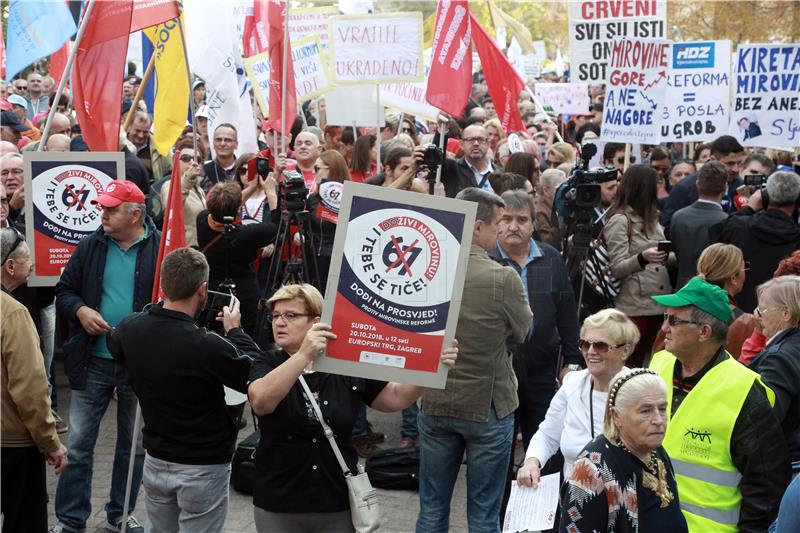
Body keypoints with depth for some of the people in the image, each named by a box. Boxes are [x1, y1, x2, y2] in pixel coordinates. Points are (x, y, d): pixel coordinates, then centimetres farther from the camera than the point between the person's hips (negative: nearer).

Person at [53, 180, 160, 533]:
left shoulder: (161, 249, -7)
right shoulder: (91, 247, 2)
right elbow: (64, 290, 10)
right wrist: (80, 310, -10)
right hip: (93, 362, 2)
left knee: (133, 444, 13)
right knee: (78, 444, 4)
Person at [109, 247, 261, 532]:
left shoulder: (130, 328, -11)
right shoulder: (207, 347, -30)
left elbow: (115, 346, 15)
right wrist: (235, 330, 0)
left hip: (155, 461, 6)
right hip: (203, 467, -6)